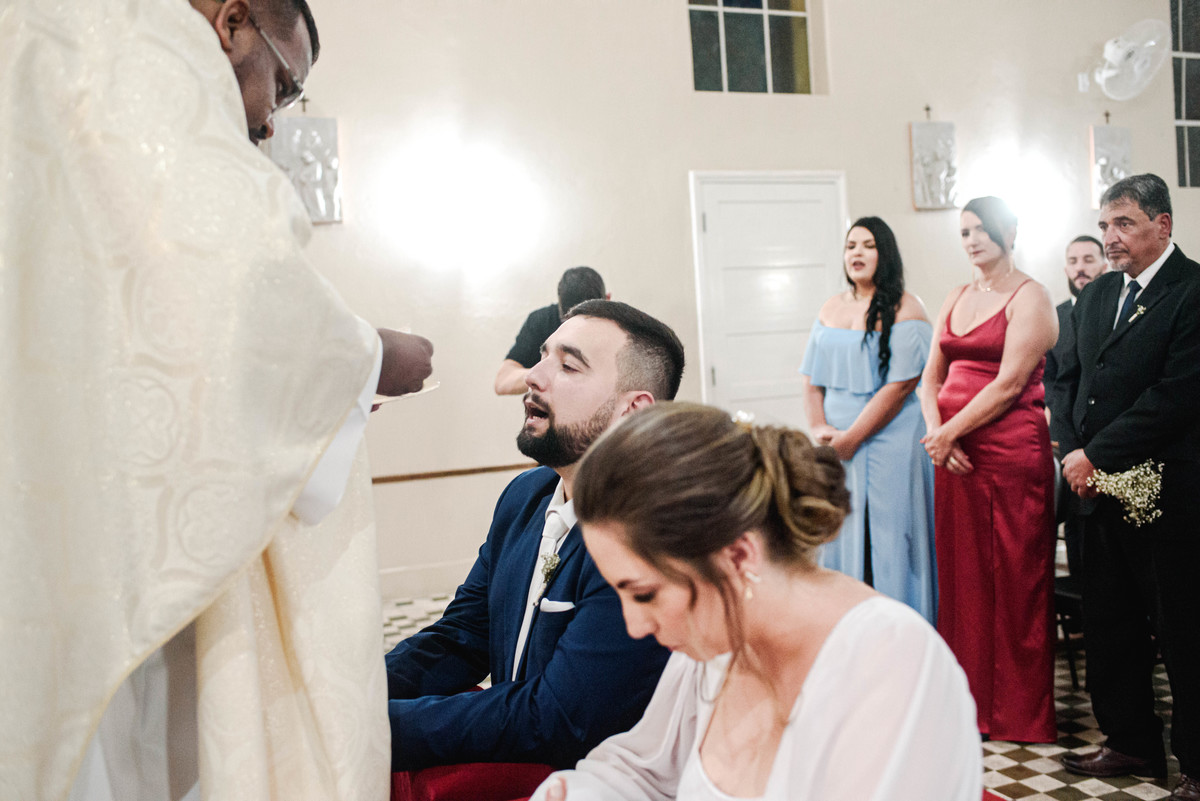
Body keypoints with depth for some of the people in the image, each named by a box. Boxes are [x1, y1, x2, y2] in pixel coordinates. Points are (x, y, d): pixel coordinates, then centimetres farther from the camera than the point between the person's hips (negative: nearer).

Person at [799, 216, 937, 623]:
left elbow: (900, 385, -13)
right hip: (835, 448, 6)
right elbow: (812, 379, 13)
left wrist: (851, 437, -14)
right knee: (840, 534, 8)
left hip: (886, 442, -5)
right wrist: (818, 428, -3)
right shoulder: (831, 309, 13)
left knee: (885, 538, -2)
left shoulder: (904, 309, -6)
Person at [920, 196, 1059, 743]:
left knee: (1012, 576, 1)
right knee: (961, 571, 9)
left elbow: (1009, 384, -13)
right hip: (954, 452, 6)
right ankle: (968, 698, 21)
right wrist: (937, 434, -3)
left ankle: (1018, 711, 14)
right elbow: (931, 379, 13)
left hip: (1011, 450, -6)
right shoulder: (956, 298, 16)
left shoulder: (1030, 297, -5)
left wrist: (949, 431, -11)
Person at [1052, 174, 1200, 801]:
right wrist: (1071, 453, -1)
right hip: (1098, 489, 7)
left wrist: (1096, 456, -15)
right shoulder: (1094, 296, 13)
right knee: (1110, 625, 15)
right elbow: (1068, 378, 15)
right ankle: (1131, 742, 29)